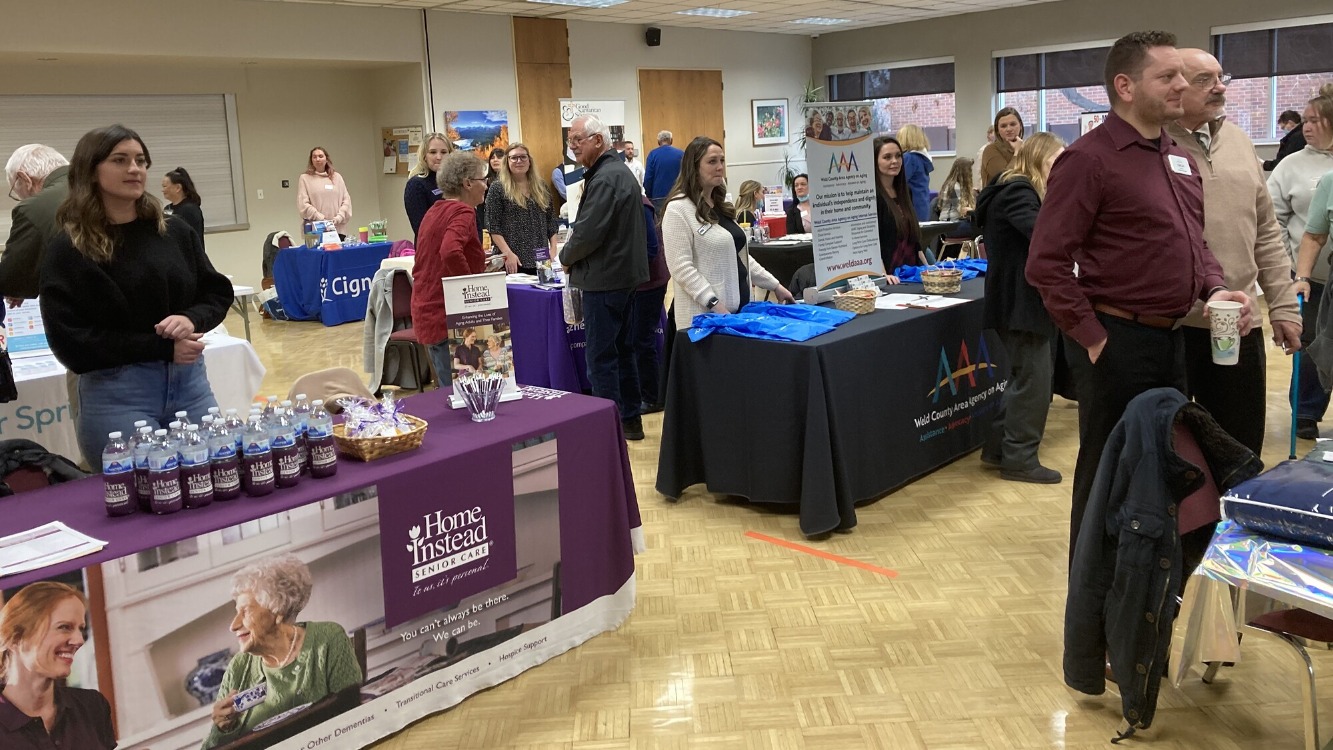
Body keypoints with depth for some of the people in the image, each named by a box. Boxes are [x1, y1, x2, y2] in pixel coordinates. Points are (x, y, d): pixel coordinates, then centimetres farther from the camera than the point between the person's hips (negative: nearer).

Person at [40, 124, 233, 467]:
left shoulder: (176, 233, 7)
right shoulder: (67, 250, -4)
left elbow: (218, 294, 12)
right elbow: (70, 341, -10)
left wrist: (192, 319, -12)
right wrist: (163, 347, -16)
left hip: (190, 383, 4)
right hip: (115, 395, -4)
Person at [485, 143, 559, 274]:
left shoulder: (541, 187, 12)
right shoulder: (497, 189, 0)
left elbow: (552, 222, 14)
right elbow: (493, 227, -5)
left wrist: (553, 249, 4)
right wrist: (508, 254, -14)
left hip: (541, 259, 4)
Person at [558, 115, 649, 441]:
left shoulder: (605, 179, -17)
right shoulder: (621, 171, 16)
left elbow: (587, 233, -22)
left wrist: (565, 257, -4)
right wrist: (574, 254, 14)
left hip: (604, 278, -11)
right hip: (624, 273, 11)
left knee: (600, 356, -5)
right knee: (621, 349, 16)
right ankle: (630, 419, 24)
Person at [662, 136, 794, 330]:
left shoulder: (721, 207, 17)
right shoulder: (678, 209, -10)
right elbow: (681, 267, -17)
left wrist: (775, 285, 18)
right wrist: (713, 303, -23)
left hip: (738, 308, 8)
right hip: (705, 315, -8)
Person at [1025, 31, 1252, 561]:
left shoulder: (1180, 159, 13)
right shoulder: (1089, 158, -14)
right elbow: (1047, 264, -18)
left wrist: (1215, 289, 3)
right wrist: (1092, 338, -17)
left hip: (1172, 338, 8)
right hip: (1118, 342, -8)